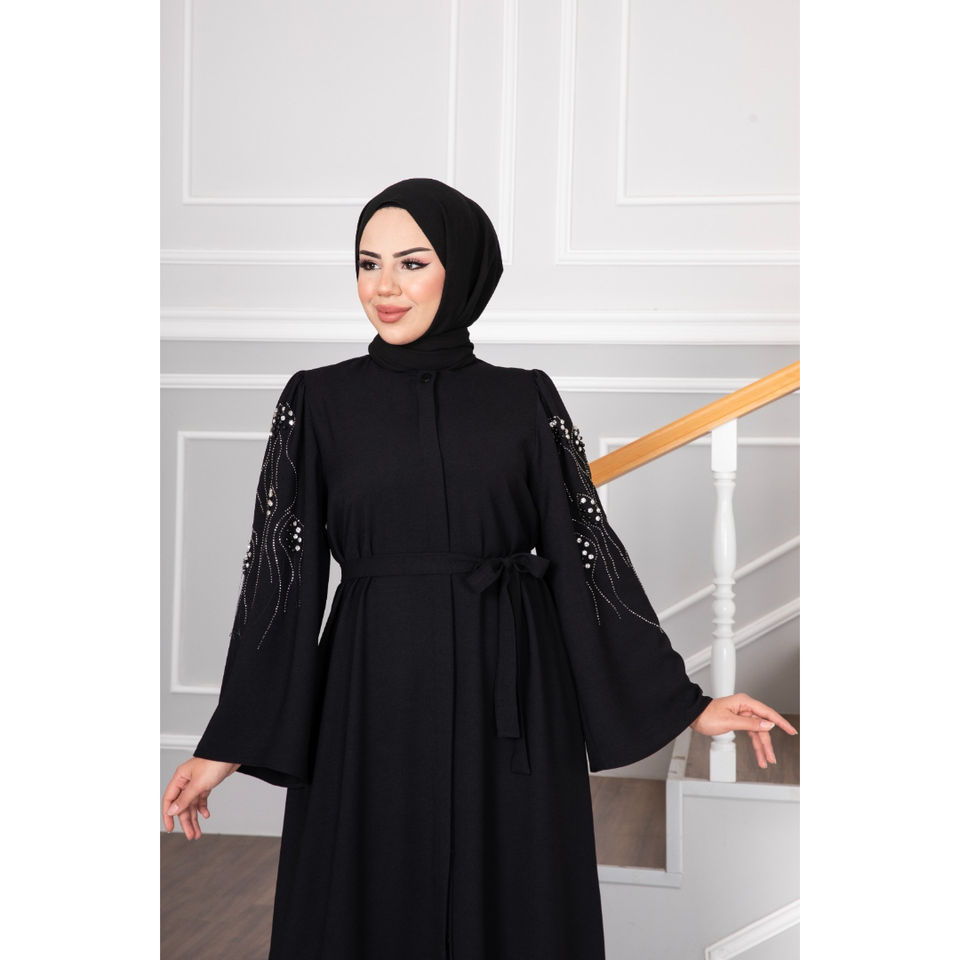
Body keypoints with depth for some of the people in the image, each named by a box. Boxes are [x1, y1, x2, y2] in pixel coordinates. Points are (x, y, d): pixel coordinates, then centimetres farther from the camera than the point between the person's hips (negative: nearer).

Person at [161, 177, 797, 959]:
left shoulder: (526, 401, 3)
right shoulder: (318, 402, 2)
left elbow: (585, 549, 2)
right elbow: (285, 572, 0)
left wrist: (682, 700, -2)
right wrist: (230, 744, -4)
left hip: (510, 706, 1)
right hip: (374, 706, 0)